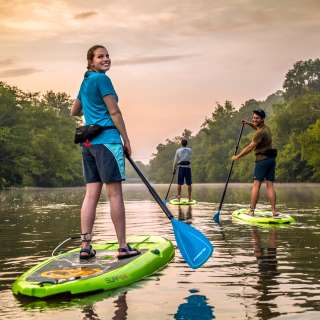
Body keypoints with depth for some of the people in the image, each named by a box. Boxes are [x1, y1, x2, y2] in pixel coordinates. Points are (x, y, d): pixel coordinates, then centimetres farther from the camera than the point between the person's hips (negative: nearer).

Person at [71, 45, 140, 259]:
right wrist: (127, 140, -5)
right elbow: (114, 112, -9)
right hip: (107, 139, -8)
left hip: (88, 142, 8)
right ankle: (123, 247, -3)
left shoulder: (85, 82, 20)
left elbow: (74, 112, 29)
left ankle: (85, 246, 3)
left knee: (92, 193, 5)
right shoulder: (102, 79, -6)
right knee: (115, 193, -6)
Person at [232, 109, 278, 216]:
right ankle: (274, 211, 1)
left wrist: (237, 156, -8)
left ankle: (252, 211, -7)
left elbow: (250, 147, -15)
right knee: (270, 185, 5)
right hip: (271, 159, 9)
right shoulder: (266, 128, 14)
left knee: (256, 184, -6)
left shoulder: (260, 132, -15)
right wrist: (249, 123, 27)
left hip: (262, 159, -9)